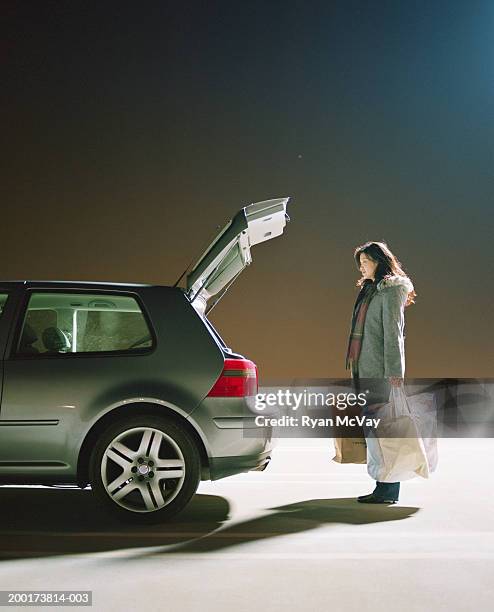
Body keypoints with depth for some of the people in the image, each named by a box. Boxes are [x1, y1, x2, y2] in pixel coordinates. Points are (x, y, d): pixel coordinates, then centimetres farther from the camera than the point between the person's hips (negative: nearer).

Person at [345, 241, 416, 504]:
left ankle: (388, 490, -2)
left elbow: (393, 333, -15)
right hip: (364, 369, 9)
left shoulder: (391, 289, -7)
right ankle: (383, 488, 16)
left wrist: (394, 372, -20)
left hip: (381, 370, -9)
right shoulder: (370, 289, 20)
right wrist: (353, 363, 17)